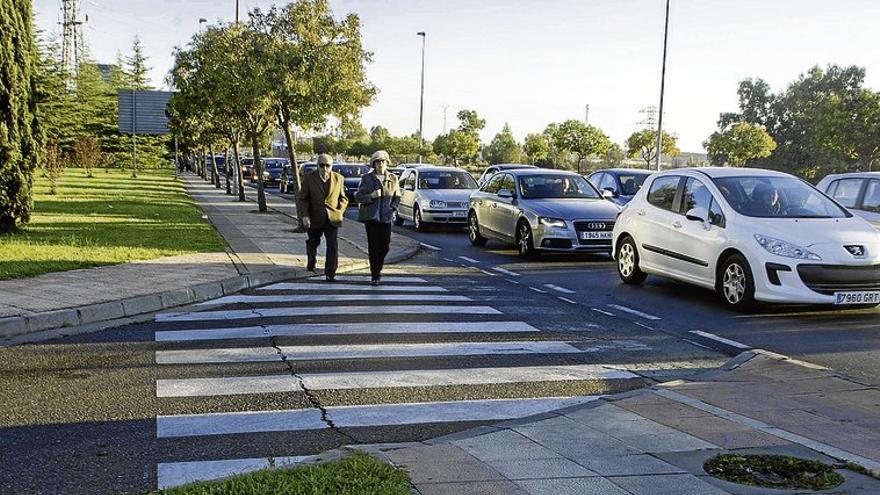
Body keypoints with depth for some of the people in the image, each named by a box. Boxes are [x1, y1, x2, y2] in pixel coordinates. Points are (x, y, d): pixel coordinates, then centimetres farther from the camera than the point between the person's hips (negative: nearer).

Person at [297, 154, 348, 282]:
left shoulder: (338, 179, 1)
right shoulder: (309, 178, -4)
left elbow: (343, 199, 11)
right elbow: (302, 199, -3)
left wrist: (340, 212, -4)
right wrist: (304, 216, -13)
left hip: (332, 218, 0)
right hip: (314, 219, 0)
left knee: (333, 246, -11)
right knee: (313, 243, 19)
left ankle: (330, 273, -4)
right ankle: (311, 262, 47)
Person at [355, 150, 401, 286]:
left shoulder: (393, 178, 8)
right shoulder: (367, 178, 1)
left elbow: (397, 197, 17)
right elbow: (358, 197, 0)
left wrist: (393, 207, -2)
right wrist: (372, 196, -16)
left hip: (386, 217, 2)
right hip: (371, 216, -2)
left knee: (385, 245, 3)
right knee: (373, 246, -4)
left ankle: (378, 268, 29)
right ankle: (375, 275, 3)